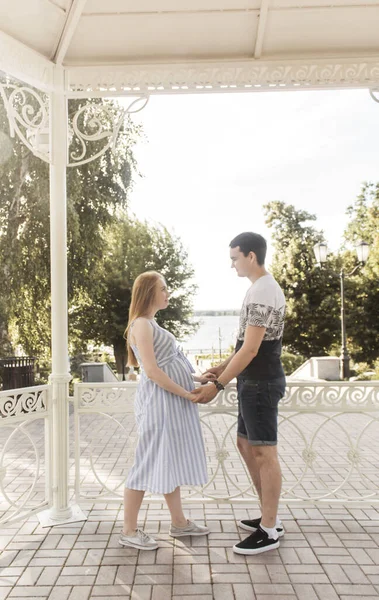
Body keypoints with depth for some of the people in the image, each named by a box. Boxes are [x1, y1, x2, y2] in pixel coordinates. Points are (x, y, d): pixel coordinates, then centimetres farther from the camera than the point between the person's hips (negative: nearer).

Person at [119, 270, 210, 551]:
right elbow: (152, 371, -20)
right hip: (159, 400, -10)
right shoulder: (142, 324, -13)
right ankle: (129, 531, 12)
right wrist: (187, 394, -17)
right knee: (150, 462, -1)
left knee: (172, 461, 15)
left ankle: (179, 522, 27)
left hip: (173, 401, 10)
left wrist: (197, 378, 11)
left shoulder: (151, 323, 16)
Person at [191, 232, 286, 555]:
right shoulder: (266, 288, 14)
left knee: (264, 453, -1)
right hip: (257, 382, 11)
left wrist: (218, 386, -21)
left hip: (260, 384, -11)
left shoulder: (261, 293, -19)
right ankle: (270, 517, 28)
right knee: (246, 446, 17)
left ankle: (269, 531, 12)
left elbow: (251, 349, -23)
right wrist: (225, 366, 21)